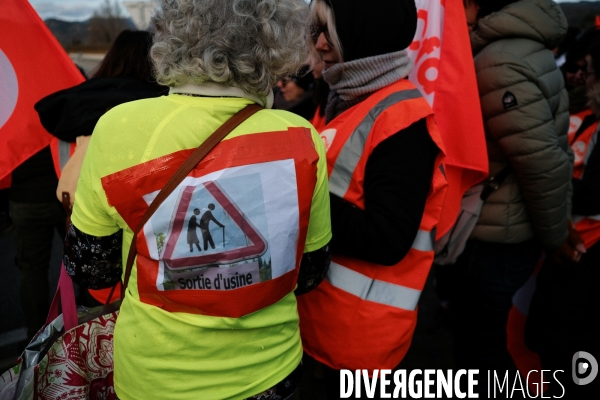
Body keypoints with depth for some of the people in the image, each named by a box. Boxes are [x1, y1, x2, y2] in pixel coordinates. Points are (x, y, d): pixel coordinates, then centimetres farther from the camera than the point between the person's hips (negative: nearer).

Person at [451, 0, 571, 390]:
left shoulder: (499, 64, -24)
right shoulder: (517, 45, 7)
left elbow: (544, 164, -24)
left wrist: (554, 238, -9)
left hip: (496, 236, -9)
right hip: (503, 229, 9)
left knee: (478, 344, 10)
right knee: (481, 333, 26)